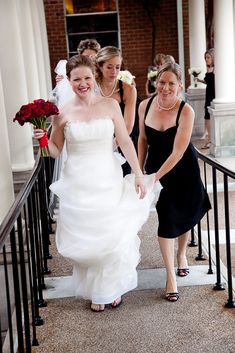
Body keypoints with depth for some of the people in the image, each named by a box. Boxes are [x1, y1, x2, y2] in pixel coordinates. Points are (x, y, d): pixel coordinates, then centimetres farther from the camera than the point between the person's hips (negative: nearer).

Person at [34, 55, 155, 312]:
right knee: (85, 238, 7)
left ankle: (113, 287, 29)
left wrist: (138, 174, -3)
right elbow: (55, 150, 6)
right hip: (79, 184, 0)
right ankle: (95, 291, 27)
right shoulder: (62, 113, -2)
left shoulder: (110, 105, -2)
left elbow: (125, 142, 0)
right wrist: (43, 139, -14)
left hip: (108, 181, 0)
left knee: (114, 235, 5)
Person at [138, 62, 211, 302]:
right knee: (167, 218, -4)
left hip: (183, 170, -1)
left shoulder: (185, 111, -24)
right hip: (156, 167, 1)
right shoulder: (145, 106, -12)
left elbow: (178, 152, -26)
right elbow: (143, 140, 3)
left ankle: (181, 254, 47)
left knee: (183, 216, 18)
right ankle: (171, 276, 6)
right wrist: (139, 170, 6)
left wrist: (154, 178, -27)